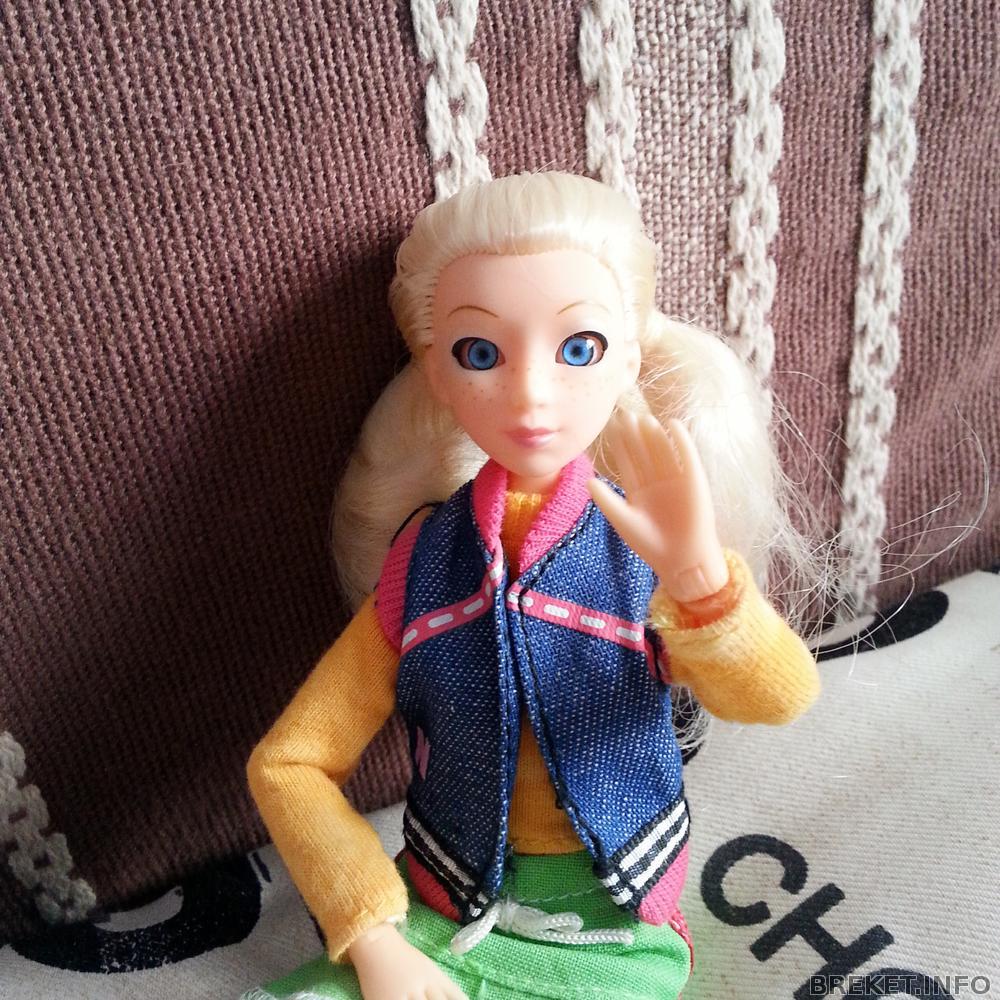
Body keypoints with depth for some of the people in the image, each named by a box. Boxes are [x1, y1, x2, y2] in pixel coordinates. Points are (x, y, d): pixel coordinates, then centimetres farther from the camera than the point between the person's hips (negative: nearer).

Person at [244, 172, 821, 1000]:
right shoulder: (420, 570, -9)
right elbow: (287, 763, -7)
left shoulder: (645, 551, -12)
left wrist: (697, 572, -46)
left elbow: (783, 698, -27)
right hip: (443, 922, 1)